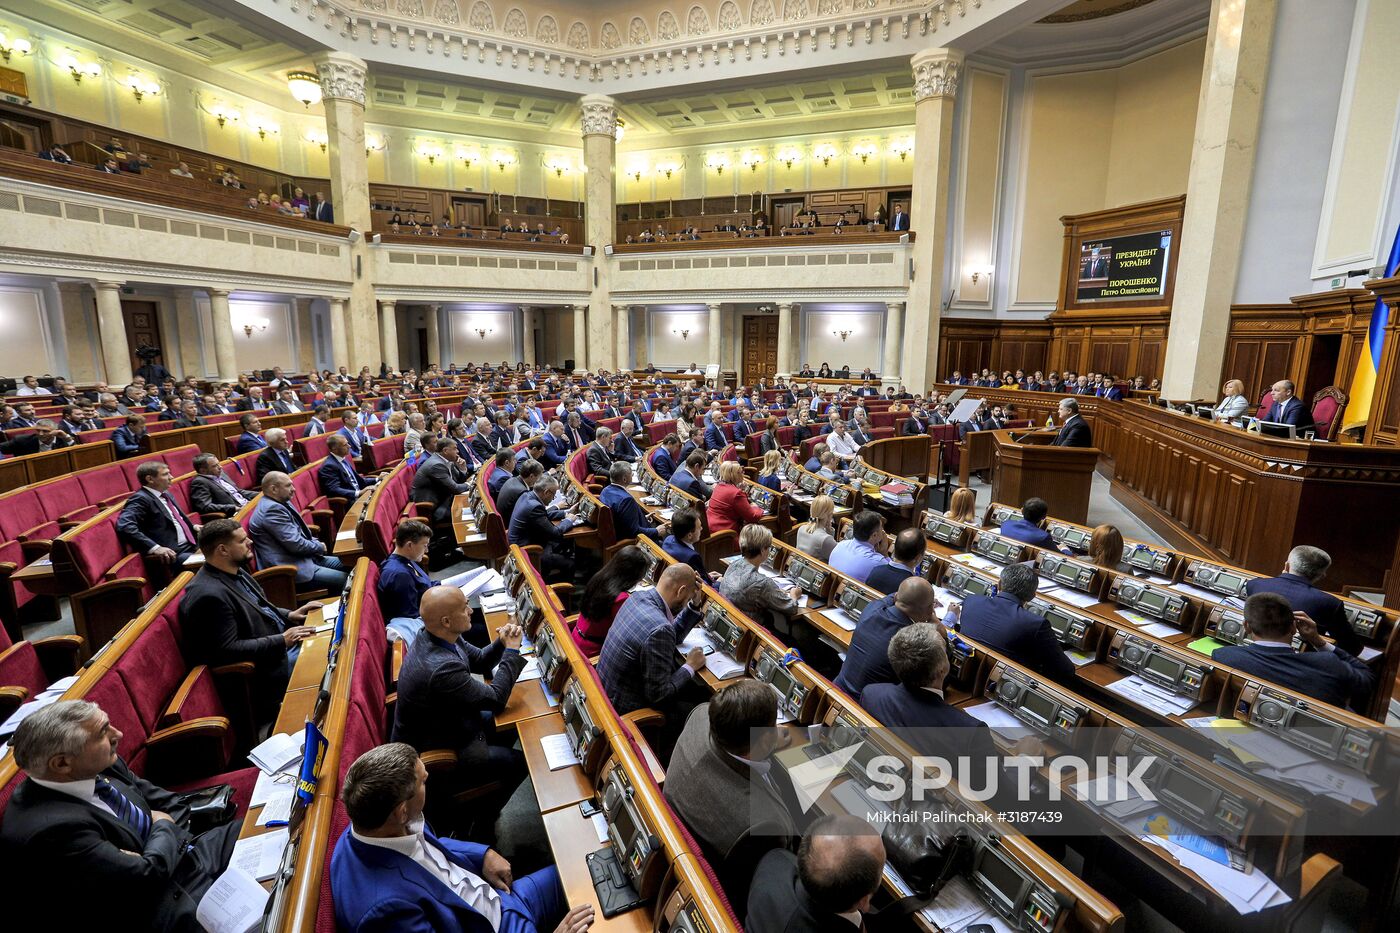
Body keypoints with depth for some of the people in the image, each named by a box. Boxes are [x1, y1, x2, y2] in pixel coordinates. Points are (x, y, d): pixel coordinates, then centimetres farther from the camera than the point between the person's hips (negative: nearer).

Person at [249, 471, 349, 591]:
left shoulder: (280, 503, 10)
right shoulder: (272, 509, -20)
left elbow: (300, 531, 22)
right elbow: (295, 544, -22)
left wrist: (316, 544, 5)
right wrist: (320, 547, -5)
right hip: (289, 569, -10)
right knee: (344, 580, -17)